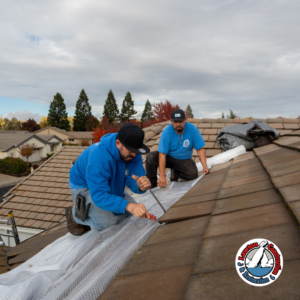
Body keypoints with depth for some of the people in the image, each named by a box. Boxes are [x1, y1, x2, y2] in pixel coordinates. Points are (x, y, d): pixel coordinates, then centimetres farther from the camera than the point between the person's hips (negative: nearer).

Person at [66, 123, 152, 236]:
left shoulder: (133, 153, -20)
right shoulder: (99, 157, -40)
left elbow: (133, 181, -20)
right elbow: (99, 195, -43)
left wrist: (141, 186, -45)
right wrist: (128, 206, -56)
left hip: (110, 186, 7)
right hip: (84, 187, -7)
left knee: (134, 210, 5)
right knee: (106, 222, -24)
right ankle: (75, 214, 6)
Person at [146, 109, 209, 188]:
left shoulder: (193, 129, -16)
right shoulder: (166, 132, -20)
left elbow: (200, 149, -12)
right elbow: (162, 155, -25)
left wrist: (205, 167, -23)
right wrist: (162, 176, -31)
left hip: (185, 160, 1)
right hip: (169, 157, -1)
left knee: (193, 174, -29)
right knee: (150, 157, -28)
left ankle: (175, 173, 5)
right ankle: (153, 185, -8)